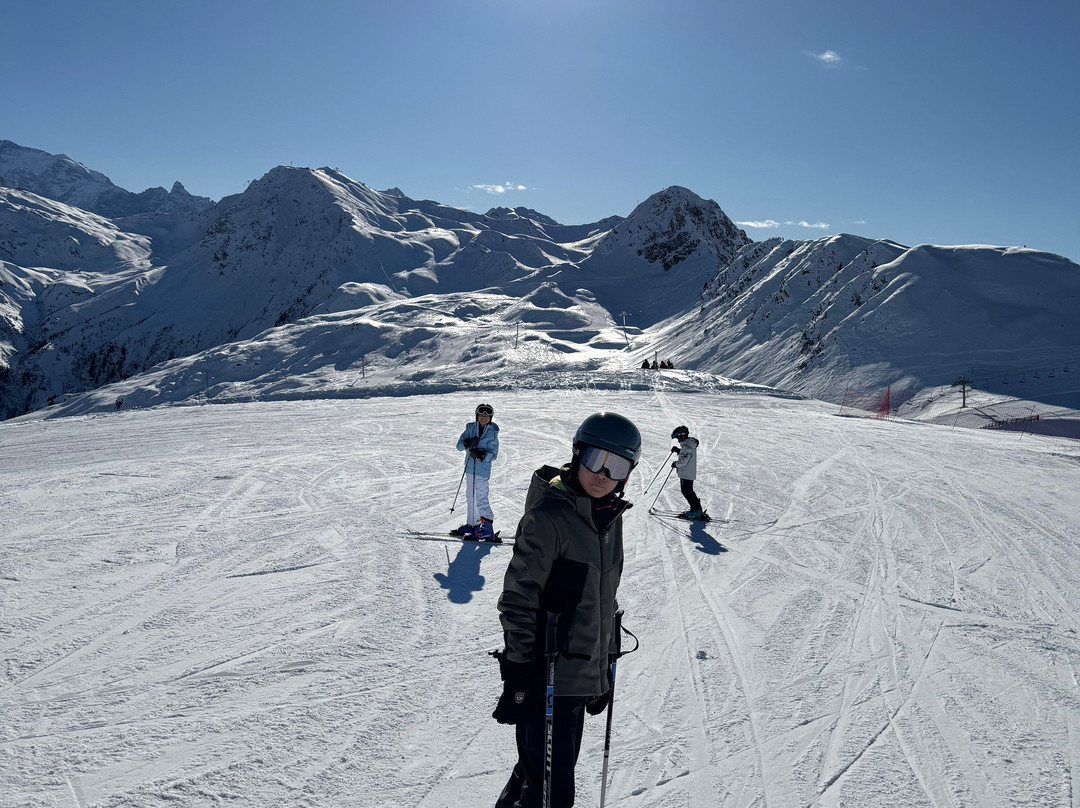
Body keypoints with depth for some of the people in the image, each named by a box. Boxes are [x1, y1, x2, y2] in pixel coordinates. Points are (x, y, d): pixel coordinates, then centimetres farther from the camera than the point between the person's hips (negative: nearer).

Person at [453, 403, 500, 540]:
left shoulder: (492, 432, -7)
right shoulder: (471, 428, 5)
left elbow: (493, 454, -11)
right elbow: (459, 445, 0)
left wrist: (482, 454, -30)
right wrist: (467, 443, -21)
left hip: (482, 471, -6)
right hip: (470, 468, 6)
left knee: (481, 499, -10)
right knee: (470, 498, 17)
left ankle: (487, 529, -7)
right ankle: (472, 524, 31)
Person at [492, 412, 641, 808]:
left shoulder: (609, 517, 7)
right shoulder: (549, 515, -17)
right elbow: (517, 597, -17)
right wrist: (518, 673, -18)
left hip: (584, 676, 8)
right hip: (549, 678, -7)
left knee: (537, 770, 21)